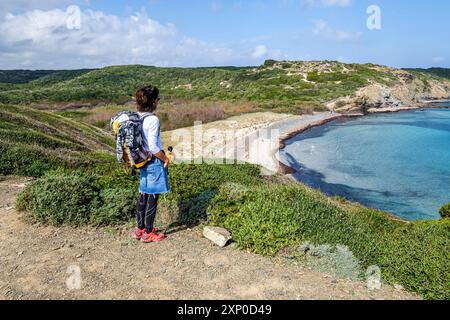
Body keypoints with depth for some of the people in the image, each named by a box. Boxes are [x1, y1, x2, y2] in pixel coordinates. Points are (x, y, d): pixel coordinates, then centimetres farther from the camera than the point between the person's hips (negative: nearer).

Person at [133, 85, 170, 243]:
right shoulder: (153, 120, -21)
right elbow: (153, 147, -23)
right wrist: (165, 159, -8)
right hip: (155, 162, -8)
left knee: (143, 195, 18)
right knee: (153, 198, 4)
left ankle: (140, 229, 29)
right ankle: (148, 234, 15)